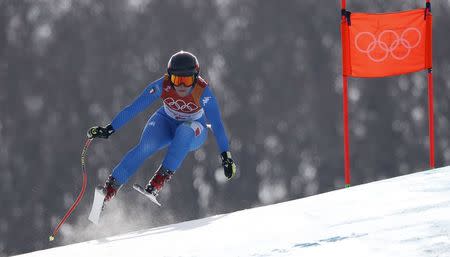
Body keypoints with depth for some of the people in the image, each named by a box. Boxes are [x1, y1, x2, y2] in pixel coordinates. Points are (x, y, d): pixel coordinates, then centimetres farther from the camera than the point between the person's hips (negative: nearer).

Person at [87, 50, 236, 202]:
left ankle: (163, 175, -29)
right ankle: (111, 187, -19)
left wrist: (226, 156, -37)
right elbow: (133, 108, -23)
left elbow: (217, 124, -31)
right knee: (145, 147, -26)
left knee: (185, 131, -37)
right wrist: (109, 129, -26)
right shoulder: (162, 86, -27)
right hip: (166, 122, 1)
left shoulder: (203, 91, -31)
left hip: (194, 133, -1)